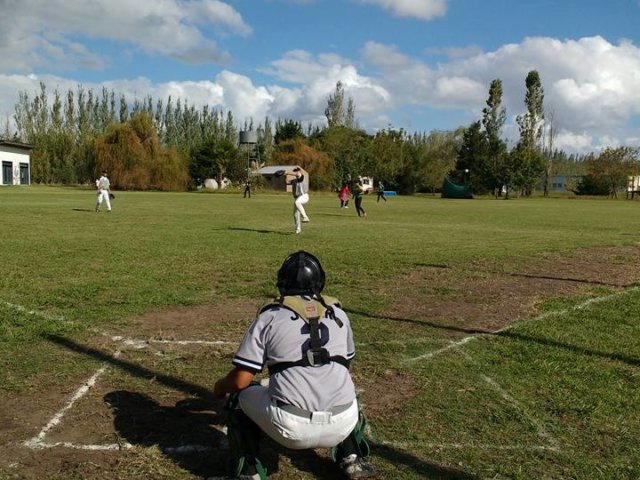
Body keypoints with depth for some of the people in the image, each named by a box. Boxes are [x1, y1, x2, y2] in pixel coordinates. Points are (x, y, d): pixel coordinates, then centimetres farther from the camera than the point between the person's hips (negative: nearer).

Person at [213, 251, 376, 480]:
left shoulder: (269, 316, 4)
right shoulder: (338, 313, 14)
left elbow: (241, 380, 2)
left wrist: (220, 387, 24)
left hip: (291, 427, -3)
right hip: (342, 426, 3)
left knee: (239, 395, 24)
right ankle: (352, 459, 27)